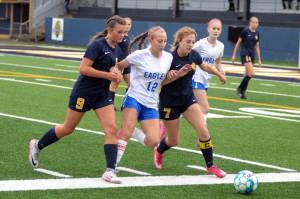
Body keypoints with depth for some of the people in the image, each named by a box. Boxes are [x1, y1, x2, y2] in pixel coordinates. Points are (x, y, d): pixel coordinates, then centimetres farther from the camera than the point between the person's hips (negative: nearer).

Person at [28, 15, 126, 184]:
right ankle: (37, 146, 32)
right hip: (84, 92, -6)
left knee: (112, 129, -11)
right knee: (68, 128, 9)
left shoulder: (115, 49, 6)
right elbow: (84, 68, -23)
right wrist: (107, 75, -24)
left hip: (103, 94, 7)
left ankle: (110, 171, -13)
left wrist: (115, 73, 2)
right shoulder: (97, 45, -18)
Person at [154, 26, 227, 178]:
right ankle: (159, 151, 43)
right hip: (170, 102, -5)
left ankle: (210, 166, 2)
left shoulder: (193, 55, -6)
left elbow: (204, 66, 17)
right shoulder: (170, 58, -23)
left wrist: (219, 74, 29)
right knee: (173, 141, 7)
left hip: (188, 98, 5)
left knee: (203, 131, -12)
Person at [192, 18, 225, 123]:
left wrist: (221, 70, -2)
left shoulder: (220, 46, 5)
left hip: (206, 79, 7)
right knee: (205, 108, -17)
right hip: (196, 78, -7)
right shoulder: (201, 44, -15)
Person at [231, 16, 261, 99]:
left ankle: (242, 92, 18)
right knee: (251, 73, -18)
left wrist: (259, 59, 14)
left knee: (248, 74, 8)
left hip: (252, 55, 6)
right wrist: (234, 55, 0)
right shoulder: (245, 31, -8)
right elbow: (238, 43, -2)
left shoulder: (257, 33, 8)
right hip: (245, 54, -6)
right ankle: (240, 88, -3)